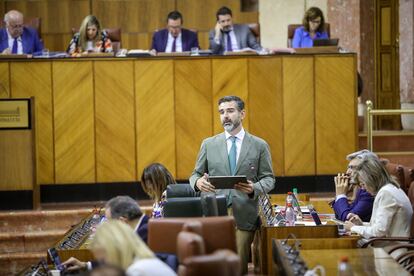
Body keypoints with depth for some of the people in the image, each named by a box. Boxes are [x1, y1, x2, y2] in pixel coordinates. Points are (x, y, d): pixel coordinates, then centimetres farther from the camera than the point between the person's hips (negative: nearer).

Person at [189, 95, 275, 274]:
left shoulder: (259, 145, 6)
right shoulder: (208, 144, 10)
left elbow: (268, 179, 7)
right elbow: (196, 174, 13)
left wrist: (254, 188, -15)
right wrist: (198, 182, -11)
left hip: (244, 217, -1)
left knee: (239, 267, -1)